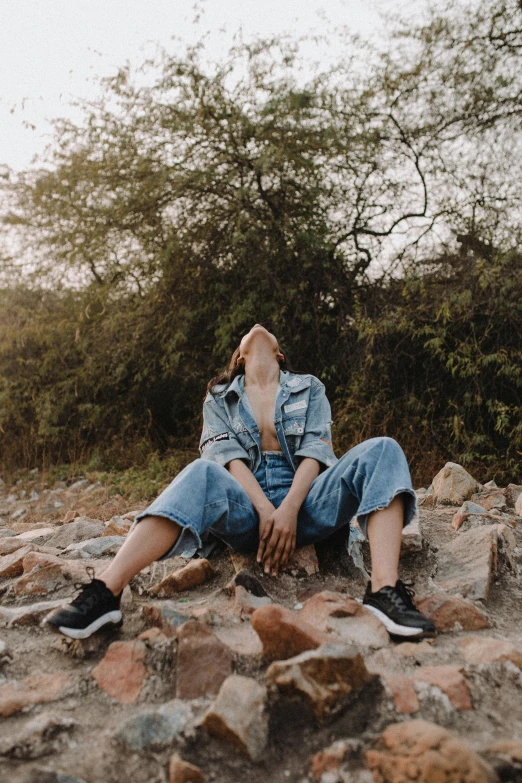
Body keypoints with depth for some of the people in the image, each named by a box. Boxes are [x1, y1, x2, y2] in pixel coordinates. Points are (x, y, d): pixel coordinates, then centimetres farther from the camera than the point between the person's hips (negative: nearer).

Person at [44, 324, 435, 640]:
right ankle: (104, 593, -45)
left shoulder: (310, 388, 20)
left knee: (381, 450, -22)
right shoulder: (220, 398, 18)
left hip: (305, 502, 1)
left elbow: (315, 451, 4)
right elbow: (226, 454, 1)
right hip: (246, 507, -1)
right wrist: (266, 510, -18)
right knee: (203, 473, -35)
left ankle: (385, 590, -40)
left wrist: (289, 510, -15)